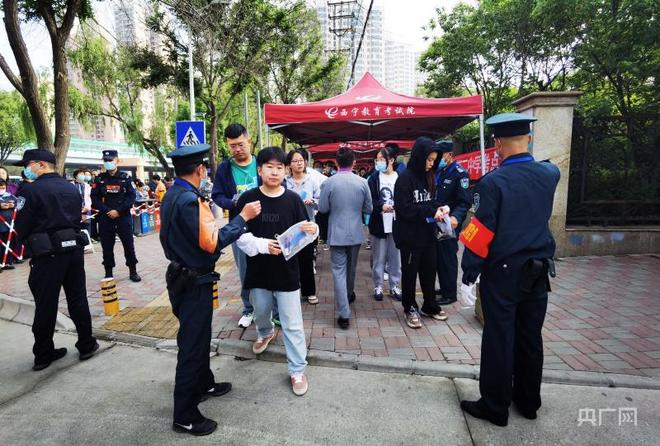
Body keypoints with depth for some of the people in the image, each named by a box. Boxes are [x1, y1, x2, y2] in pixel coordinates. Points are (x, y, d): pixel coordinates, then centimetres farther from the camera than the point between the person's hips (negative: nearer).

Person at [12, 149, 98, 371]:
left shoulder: (30, 190, -10)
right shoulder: (71, 188, 7)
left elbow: (22, 228, -6)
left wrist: (28, 239, 13)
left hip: (47, 253, -4)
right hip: (73, 248, 5)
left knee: (45, 304, 7)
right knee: (78, 298, 12)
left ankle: (43, 354, 19)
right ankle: (86, 345, 20)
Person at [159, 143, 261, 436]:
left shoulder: (171, 195, 5)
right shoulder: (190, 200, -24)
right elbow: (213, 242, -26)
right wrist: (243, 217, -19)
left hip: (181, 276, 10)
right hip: (194, 283, -9)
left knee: (197, 336, 24)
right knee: (192, 345, 4)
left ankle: (204, 384, 45)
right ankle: (185, 417, 19)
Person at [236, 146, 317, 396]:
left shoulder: (293, 199, -7)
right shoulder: (248, 199, -8)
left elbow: (303, 232, -1)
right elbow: (239, 235, -9)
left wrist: (312, 230, -24)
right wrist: (262, 245, -24)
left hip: (287, 271, -1)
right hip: (258, 270, 2)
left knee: (292, 324, 6)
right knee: (261, 312, 27)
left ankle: (297, 370, 23)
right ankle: (265, 333, 59)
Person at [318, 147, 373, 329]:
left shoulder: (328, 182, -12)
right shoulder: (362, 182, -7)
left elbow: (322, 208, -5)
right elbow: (369, 209, 0)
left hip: (337, 233, -2)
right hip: (355, 233, 3)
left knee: (339, 270, 2)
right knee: (351, 267, 23)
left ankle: (344, 314, -1)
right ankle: (349, 294, 46)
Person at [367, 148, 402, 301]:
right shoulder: (374, 178, 3)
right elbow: (370, 200, -5)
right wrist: (381, 206, -23)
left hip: (396, 223, 1)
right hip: (379, 223, 0)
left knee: (396, 257, 10)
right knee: (379, 257, 8)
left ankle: (394, 286, 24)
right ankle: (378, 286, 21)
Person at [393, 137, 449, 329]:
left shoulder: (429, 177, 8)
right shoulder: (405, 177, -14)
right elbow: (404, 208, -20)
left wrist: (438, 209, -4)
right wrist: (431, 212, -20)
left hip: (428, 233, 7)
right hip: (410, 235, -7)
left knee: (429, 270, 15)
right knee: (410, 272, 7)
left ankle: (429, 306, 33)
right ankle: (410, 309, 23)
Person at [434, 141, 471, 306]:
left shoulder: (460, 173, -11)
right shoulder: (439, 172, 13)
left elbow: (465, 202, -18)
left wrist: (456, 217, -33)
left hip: (449, 225, -8)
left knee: (448, 258, 0)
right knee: (439, 257, 15)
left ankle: (450, 294, 12)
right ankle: (443, 288, 30)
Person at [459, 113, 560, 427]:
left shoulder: (493, 182, -17)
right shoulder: (548, 174, 0)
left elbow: (481, 233, -17)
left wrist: (469, 270, -8)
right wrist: (528, 160, 41)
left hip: (503, 273, -6)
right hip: (539, 272, 6)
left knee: (499, 340, 5)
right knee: (530, 337, 17)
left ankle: (495, 407, 19)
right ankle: (528, 401, 34)